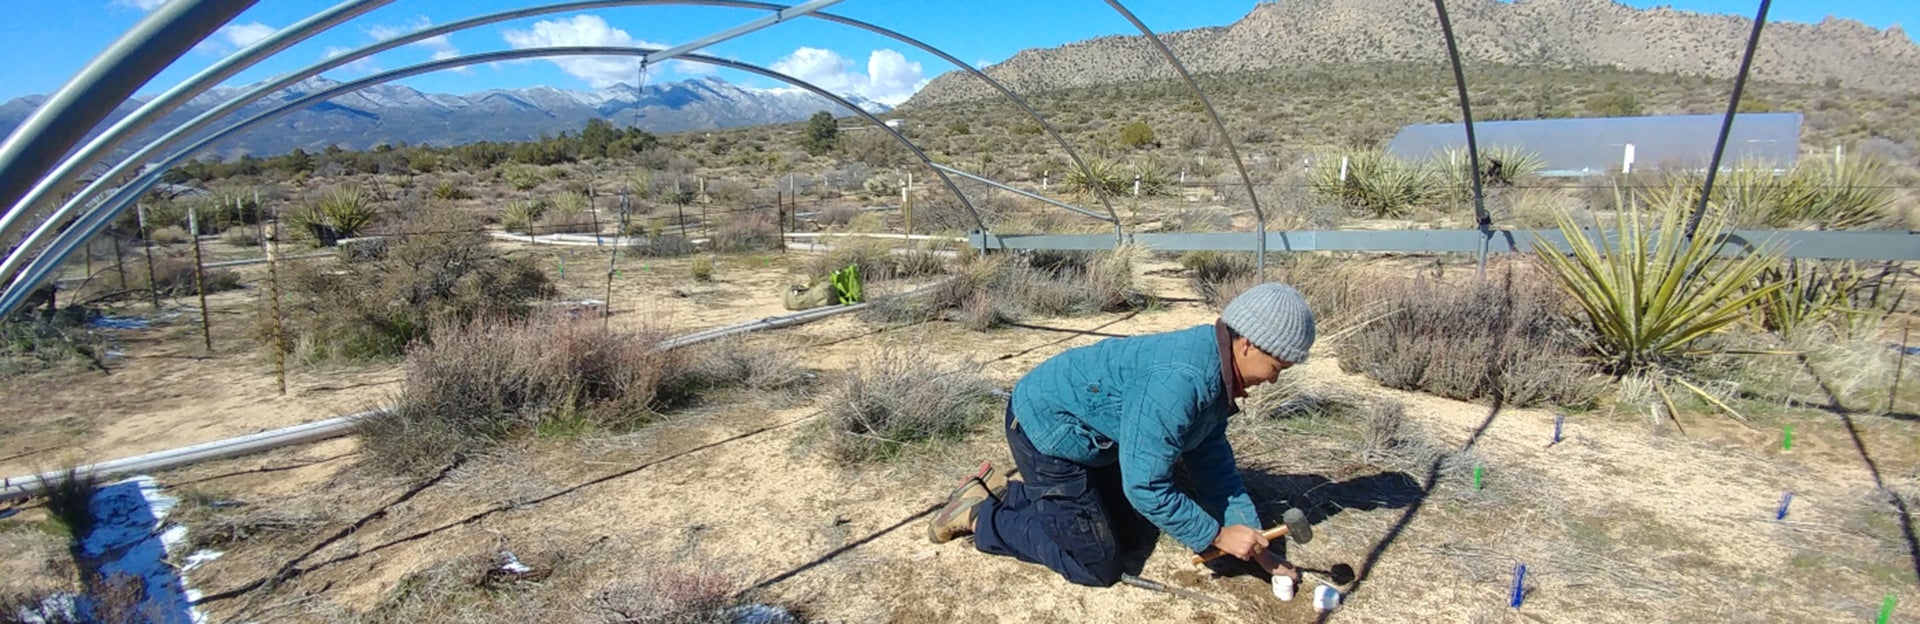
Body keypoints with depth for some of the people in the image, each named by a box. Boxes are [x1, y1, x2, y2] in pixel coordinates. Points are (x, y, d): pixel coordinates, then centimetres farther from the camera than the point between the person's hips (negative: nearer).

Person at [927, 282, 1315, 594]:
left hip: (1082, 433, 10)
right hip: (1046, 429, -10)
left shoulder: (1216, 373, 0)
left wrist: (1256, 548, 5)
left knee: (1137, 534, 16)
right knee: (1097, 565, -4)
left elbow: (1214, 469, 7)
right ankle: (979, 515, 7)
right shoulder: (1178, 382, -32)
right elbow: (1145, 488, -27)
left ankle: (1001, 492, 20)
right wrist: (1217, 536, -16)